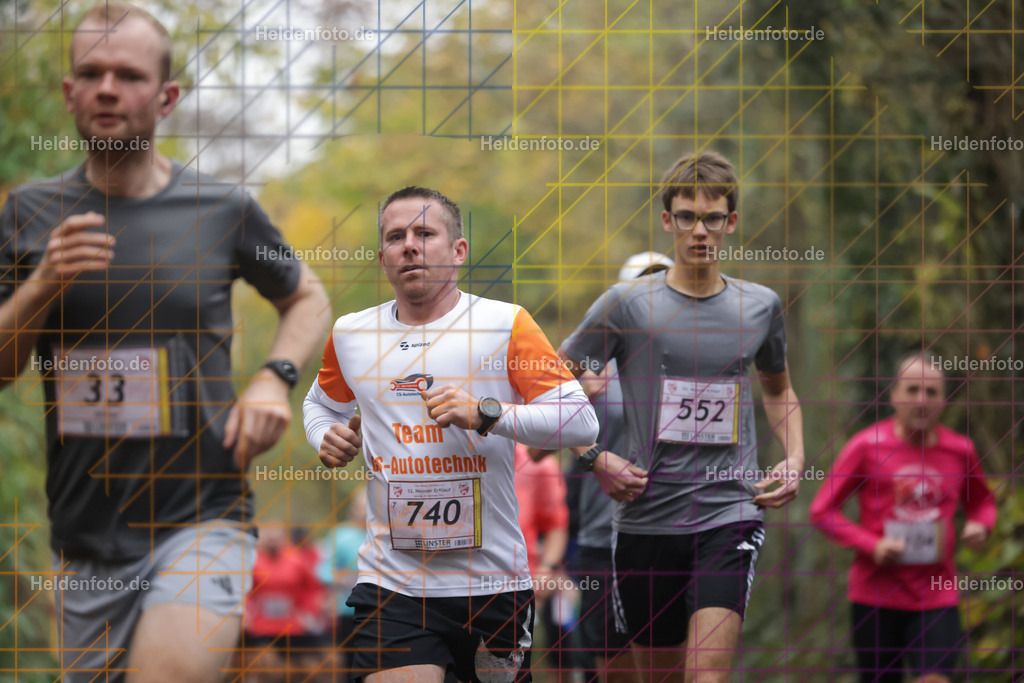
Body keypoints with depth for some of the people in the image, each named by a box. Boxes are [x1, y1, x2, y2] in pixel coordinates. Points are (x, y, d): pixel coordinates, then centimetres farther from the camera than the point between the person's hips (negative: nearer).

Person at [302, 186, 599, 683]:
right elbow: (321, 403, 30)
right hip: (392, 584, 1)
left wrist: (486, 414, -19)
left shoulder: (505, 325, -3)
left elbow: (582, 422, -7)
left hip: (494, 581, -1)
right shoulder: (350, 334, 9)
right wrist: (327, 440, 7)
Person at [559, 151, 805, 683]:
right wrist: (595, 458, -7)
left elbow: (778, 389, 27)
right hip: (646, 517, 0)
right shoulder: (626, 304, -1)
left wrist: (794, 459, 11)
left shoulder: (760, 305, 8)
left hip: (730, 513, 0)